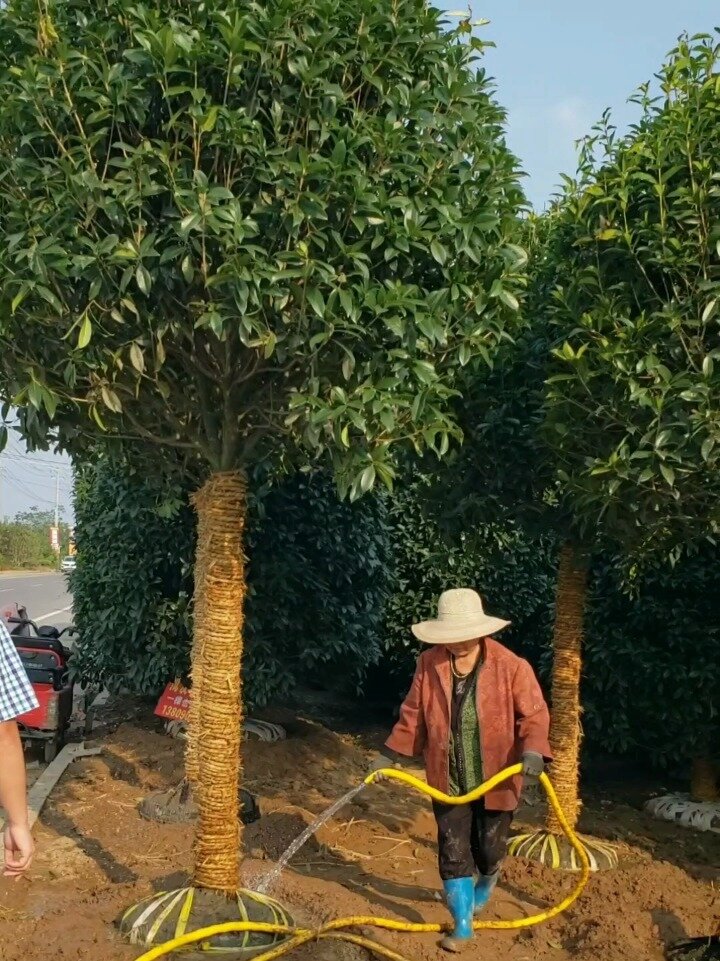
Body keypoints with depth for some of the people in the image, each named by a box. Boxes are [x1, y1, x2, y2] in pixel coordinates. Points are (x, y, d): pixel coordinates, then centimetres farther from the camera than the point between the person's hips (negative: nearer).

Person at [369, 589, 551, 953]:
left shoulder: (510, 666, -17)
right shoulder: (429, 664, -7)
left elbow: (534, 714, -12)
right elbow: (413, 715, 3)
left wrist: (533, 750, -29)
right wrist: (390, 754, 0)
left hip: (495, 780, -1)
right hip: (448, 781, 2)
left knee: (489, 850, 16)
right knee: (453, 853, 5)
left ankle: (484, 889, 51)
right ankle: (462, 925, 22)